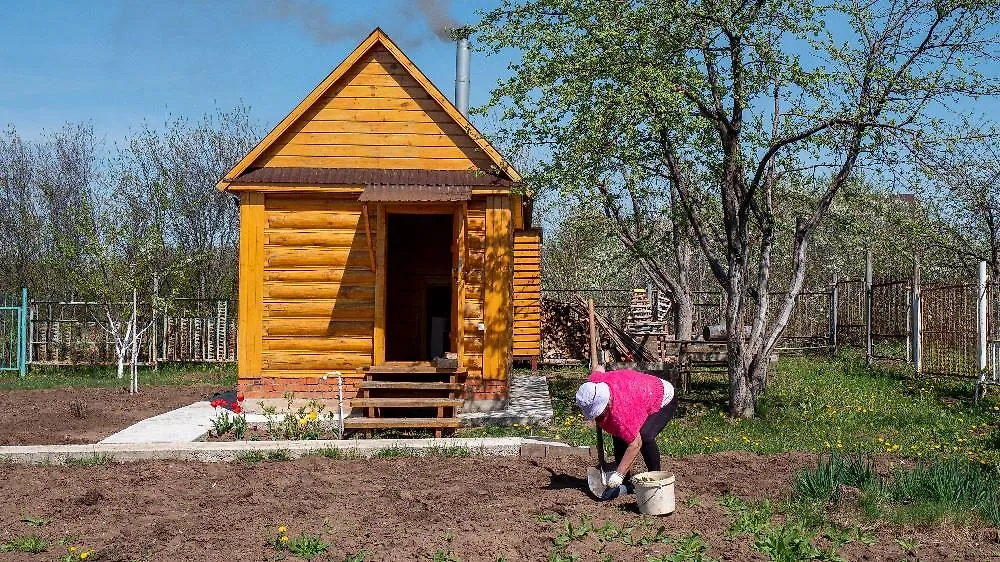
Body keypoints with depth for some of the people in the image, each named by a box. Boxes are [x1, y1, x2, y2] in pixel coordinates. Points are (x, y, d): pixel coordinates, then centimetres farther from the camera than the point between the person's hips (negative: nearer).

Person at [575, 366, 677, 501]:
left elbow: (635, 444, -42)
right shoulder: (594, 382, -22)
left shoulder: (620, 411, -44)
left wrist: (618, 474, -38)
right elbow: (599, 369, 4)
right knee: (618, 435, -4)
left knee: (644, 436, -31)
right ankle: (626, 483, 4)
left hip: (665, 401, -9)